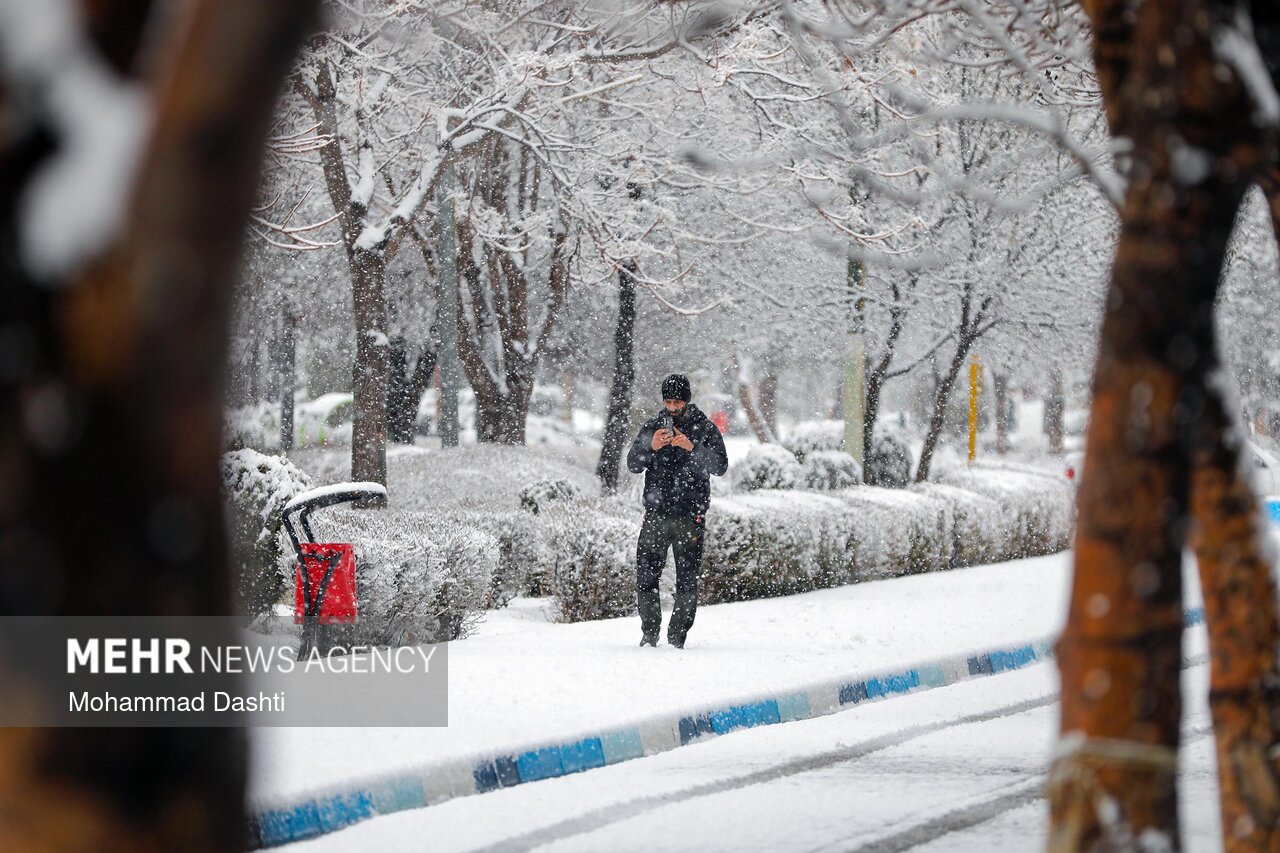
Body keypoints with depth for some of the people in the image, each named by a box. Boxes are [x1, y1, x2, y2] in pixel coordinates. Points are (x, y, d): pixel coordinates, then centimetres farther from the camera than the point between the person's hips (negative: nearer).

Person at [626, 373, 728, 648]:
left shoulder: (704, 428, 2)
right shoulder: (652, 427, 8)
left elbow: (720, 466, -10)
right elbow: (633, 465, 0)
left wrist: (692, 448, -25)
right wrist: (651, 446, -20)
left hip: (690, 517, -2)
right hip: (656, 514, 2)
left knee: (687, 582, -1)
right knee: (646, 577, -2)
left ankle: (677, 636, 9)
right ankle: (650, 632, 12)